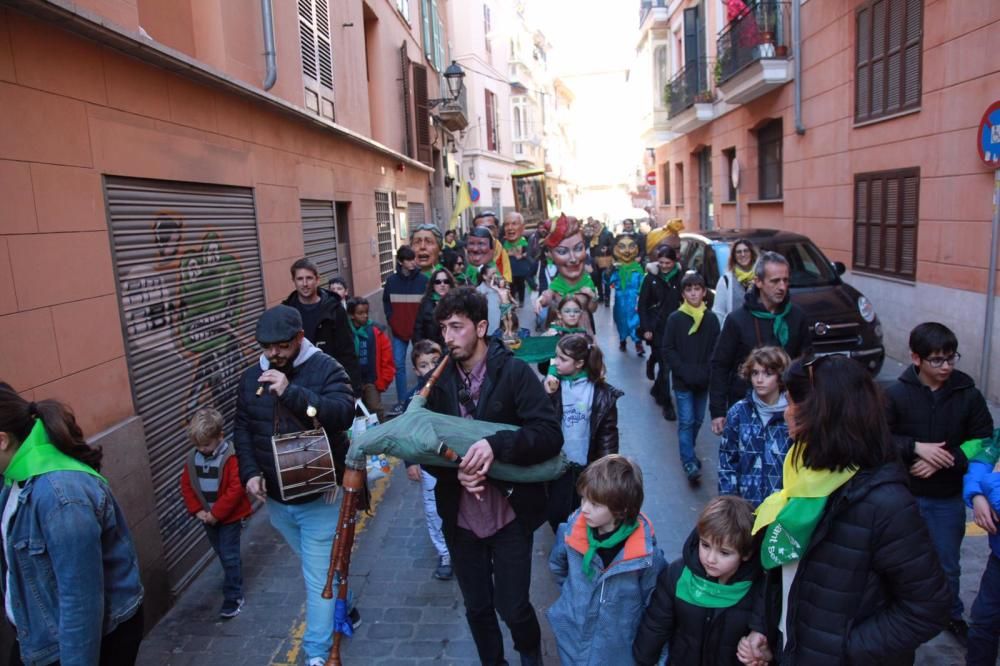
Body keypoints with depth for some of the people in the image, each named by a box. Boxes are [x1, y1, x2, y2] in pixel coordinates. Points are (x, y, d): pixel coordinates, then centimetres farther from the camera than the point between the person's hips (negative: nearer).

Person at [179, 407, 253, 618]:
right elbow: (186, 485, 4)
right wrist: (197, 511, -6)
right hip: (208, 518, 6)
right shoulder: (193, 458, -2)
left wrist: (216, 514, -21)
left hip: (230, 516, -6)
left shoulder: (231, 457, -22)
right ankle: (233, 582, 42)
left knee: (229, 556, -1)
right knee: (221, 554, 21)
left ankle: (234, 598, 10)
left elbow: (235, 489, -24)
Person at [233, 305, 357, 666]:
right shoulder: (251, 378, 2)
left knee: (318, 577, 4)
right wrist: (250, 473, -7)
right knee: (319, 567, 24)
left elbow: (344, 413, -29)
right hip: (275, 499, 6)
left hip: (319, 495, -5)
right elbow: (242, 429, 7)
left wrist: (291, 391, -37)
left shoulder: (325, 368, -14)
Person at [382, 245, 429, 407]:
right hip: (398, 330, 2)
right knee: (399, 365, 3)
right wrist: (392, 322, 3)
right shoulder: (391, 280, 0)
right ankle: (401, 400, 13)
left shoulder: (423, 280, -6)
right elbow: (386, 302, 12)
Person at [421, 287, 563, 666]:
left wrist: (496, 444, -34)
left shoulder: (514, 372, -13)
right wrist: (453, 471, -19)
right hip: (460, 517, 3)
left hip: (510, 513, -3)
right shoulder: (438, 381, -2)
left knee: (512, 607, 6)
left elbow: (551, 434, -20)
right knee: (477, 609, 16)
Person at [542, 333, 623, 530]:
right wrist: (547, 395, -20)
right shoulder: (553, 383, -5)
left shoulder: (601, 392, -11)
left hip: (588, 466, -2)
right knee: (555, 515, 10)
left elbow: (608, 432, -5)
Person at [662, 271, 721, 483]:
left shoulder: (711, 318, 1)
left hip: (703, 381, 3)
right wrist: (684, 371, -12)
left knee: (698, 420, 12)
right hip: (682, 381, -3)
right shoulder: (675, 318, -5)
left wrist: (705, 371, -10)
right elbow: (667, 349, -5)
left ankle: (688, 453, 30)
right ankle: (689, 462, -2)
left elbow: (717, 349, 2)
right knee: (686, 421, -5)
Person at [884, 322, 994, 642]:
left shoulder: (969, 395, -8)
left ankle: (952, 615, 42)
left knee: (948, 564, 18)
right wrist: (916, 447, -24)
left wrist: (945, 461, -19)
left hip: (949, 498, 1)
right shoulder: (896, 393, -12)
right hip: (904, 495, -1)